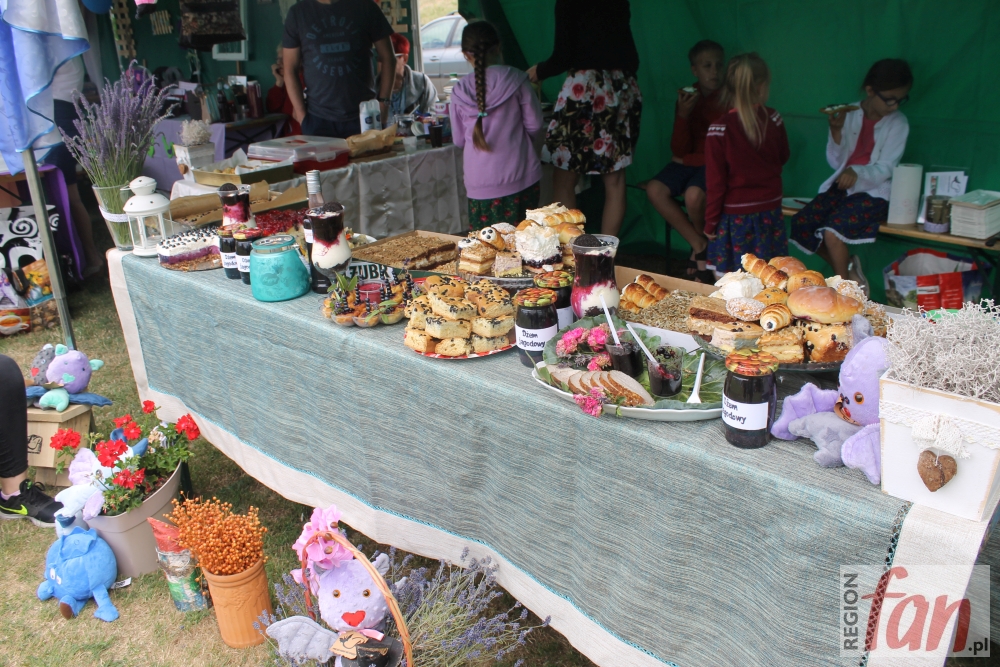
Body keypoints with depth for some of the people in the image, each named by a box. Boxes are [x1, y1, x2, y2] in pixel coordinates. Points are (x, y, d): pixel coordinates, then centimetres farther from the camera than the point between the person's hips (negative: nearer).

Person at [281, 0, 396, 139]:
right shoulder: (298, 12, 6)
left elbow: (387, 57, 7)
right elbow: (290, 70, 6)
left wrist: (383, 102, -2)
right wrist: (302, 115, -2)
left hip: (365, 116, 0)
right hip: (318, 119, 0)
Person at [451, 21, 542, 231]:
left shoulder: (460, 90, -1)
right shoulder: (515, 79, -4)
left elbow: (458, 140, 7)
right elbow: (534, 125, 0)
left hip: (479, 183, 0)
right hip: (520, 179, 0)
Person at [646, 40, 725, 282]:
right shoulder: (688, 97, 4)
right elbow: (679, 149, -2)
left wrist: (688, 159, -7)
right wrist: (683, 115, -17)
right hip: (687, 162, 5)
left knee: (693, 195, -32)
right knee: (655, 190, -19)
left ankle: (700, 249, 0)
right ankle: (699, 245, -7)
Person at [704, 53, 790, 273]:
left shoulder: (719, 129, -15)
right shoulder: (773, 119, -3)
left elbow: (715, 181, -12)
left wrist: (711, 222, -4)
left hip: (736, 215, -4)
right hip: (770, 211, 4)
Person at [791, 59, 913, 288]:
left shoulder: (898, 123, -4)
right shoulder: (850, 114, 3)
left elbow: (885, 169, -10)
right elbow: (836, 162, 4)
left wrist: (857, 172, -31)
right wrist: (836, 130, -13)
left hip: (874, 193, -5)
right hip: (842, 186, 5)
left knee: (832, 233, -28)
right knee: (800, 225, -15)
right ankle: (849, 267, 7)